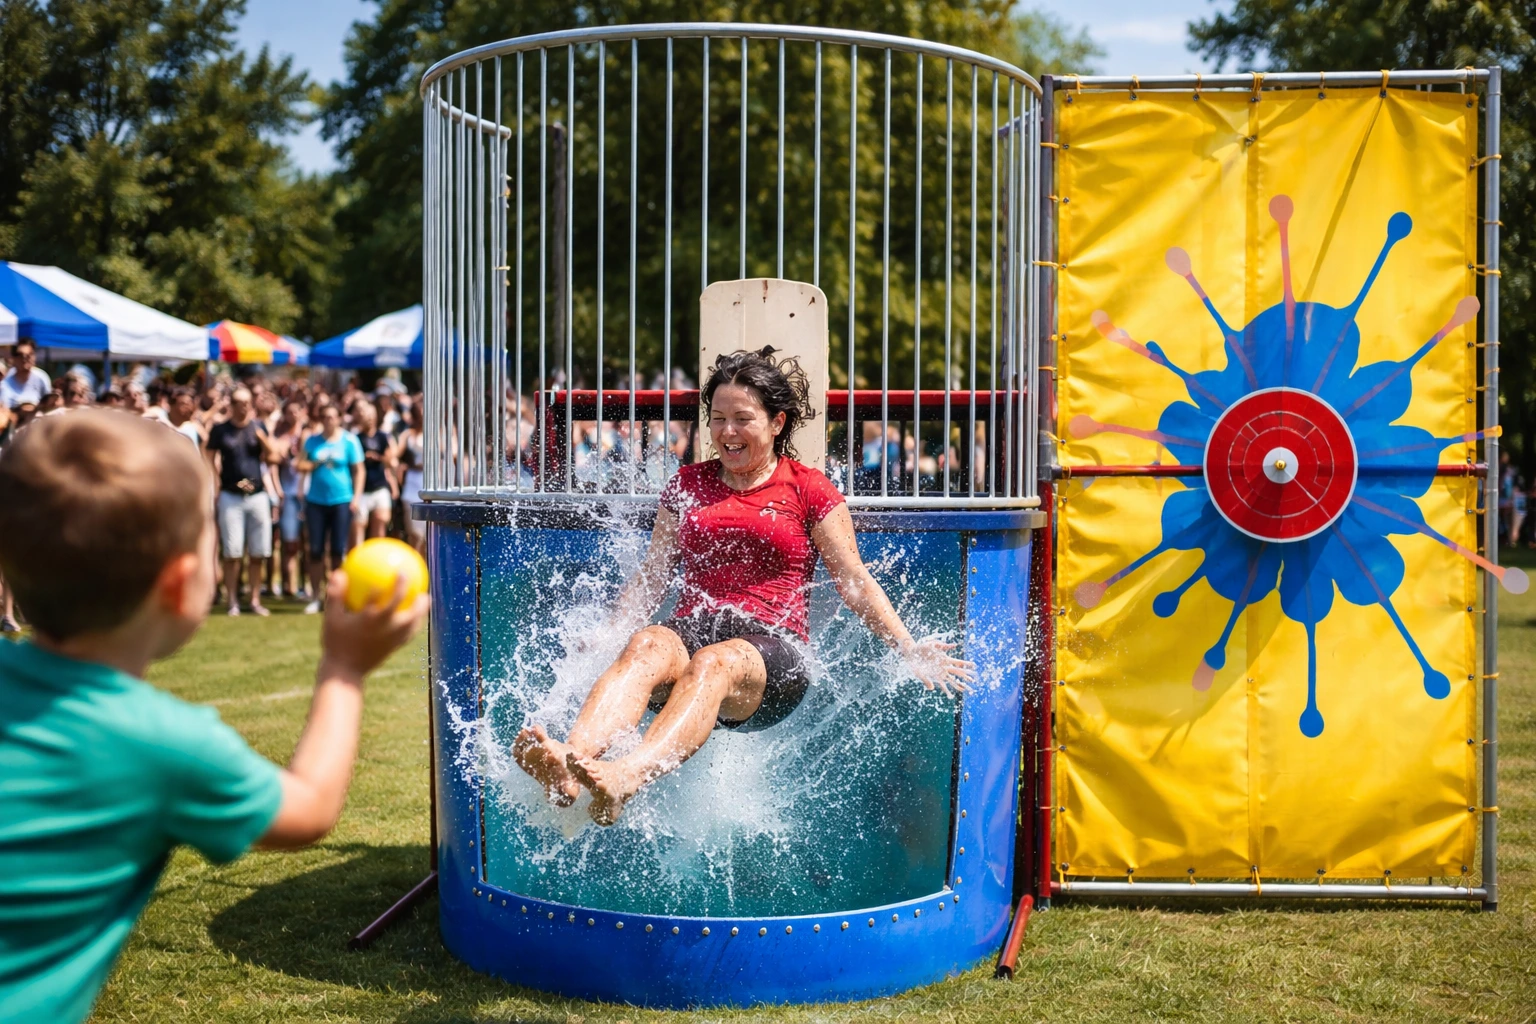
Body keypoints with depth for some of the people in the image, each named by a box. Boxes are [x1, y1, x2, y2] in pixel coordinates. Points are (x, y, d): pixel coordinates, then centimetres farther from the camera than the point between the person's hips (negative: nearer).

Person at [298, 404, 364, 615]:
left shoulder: (349, 441, 1)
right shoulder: (312, 440, 9)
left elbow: (358, 470, 1)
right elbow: (300, 465, 10)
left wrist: (356, 497, -6)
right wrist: (315, 464, -9)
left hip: (341, 500, -2)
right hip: (316, 501, 2)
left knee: (339, 550, -2)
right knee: (315, 550, 1)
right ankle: (316, 598, 8)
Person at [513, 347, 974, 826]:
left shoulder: (808, 489, 13)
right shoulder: (688, 484, 22)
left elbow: (855, 583, 12)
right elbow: (651, 576, 25)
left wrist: (908, 649, 5)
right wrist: (604, 638, 15)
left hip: (770, 647, -3)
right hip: (692, 628, 3)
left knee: (714, 663, -39)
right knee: (647, 646, -35)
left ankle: (626, 778, -66)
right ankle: (572, 759, -63)